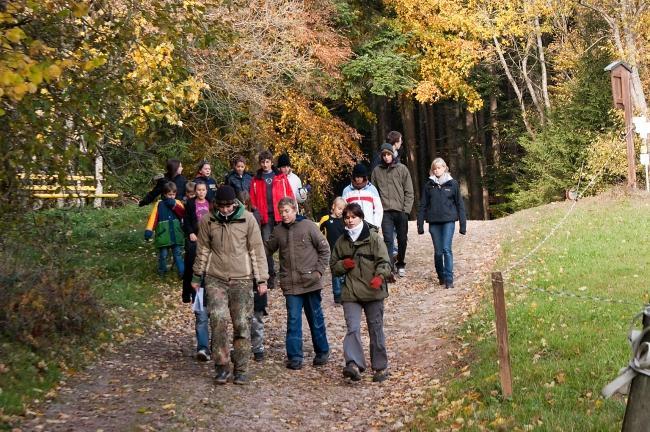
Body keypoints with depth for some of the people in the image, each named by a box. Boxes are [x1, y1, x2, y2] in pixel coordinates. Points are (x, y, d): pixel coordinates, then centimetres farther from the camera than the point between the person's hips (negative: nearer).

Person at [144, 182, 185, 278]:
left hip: (176, 235, 1)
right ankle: (162, 270, 28)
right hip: (163, 236, -1)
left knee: (178, 254, 6)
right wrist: (148, 230, -23)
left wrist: (174, 205, -20)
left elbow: (183, 213, -11)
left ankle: (182, 272, 8)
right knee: (163, 254, 9)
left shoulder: (178, 203, 5)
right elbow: (153, 218, -11)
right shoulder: (159, 204, -2)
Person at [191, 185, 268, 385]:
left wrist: (262, 279, -1)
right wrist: (197, 276, 15)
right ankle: (221, 366, -2)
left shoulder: (247, 219, -4)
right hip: (215, 279, 1)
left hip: (241, 280, 0)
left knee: (242, 325, 1)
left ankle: (241, 370, 13)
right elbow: (203, 250, 11)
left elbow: (257, 250, 0)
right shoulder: (207, 221, 0)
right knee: (218, 318, -15)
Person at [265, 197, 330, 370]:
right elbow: (268, 249, 13)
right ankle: (294, 356, 5)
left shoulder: (308, 226, -5)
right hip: (290, 284, 2)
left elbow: (324, 249, -1)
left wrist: (319, 270, -6)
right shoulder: (278, 230, 5)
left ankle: (322, 352, 27)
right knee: (293, 320, -1)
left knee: (316, 318, 11)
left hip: (310, 282, -2)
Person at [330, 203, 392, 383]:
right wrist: (343, 265, -3)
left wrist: (379, 276, -27)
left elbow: (385, 261, -8)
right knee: (353, 328, -13)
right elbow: (334, 265, 19)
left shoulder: (373, 237, -3)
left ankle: (381, 367, 19)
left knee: (376, 329, 8)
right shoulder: (341, 241, 9)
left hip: (373, 292, -2)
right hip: (350, 293, 2)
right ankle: (353, 364, -21)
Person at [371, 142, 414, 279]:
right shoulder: (377, 171, 4)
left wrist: (406, 209, -6)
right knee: (388, 240, -8)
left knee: (402, 240, 10)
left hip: (401, 211, 0)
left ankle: (400, 265, 26)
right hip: (385, 211, 0)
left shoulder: (402, 169, 1)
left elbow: (409, 192, 1)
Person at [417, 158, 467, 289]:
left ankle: (449, 279, -8)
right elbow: (422, 205, 7)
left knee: (447, 249, -11)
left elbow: (459, 204, 5)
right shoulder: (428, 185, 6)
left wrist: (463, 224, 1)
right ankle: (441, 276, 24)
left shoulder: (452, 184, 3)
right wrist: (420, 224, 3)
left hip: (448, 221, -2)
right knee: (438, 251, 7)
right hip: (434, 222, 2)